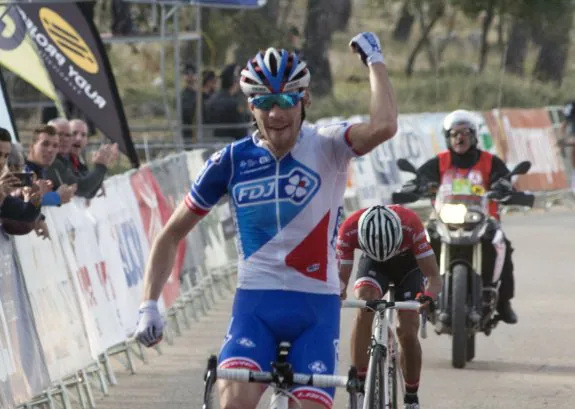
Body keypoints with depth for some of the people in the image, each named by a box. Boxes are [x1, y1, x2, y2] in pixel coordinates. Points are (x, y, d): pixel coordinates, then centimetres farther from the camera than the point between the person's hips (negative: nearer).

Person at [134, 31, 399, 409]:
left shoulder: (326, 148, -6)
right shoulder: (232, 161, -1)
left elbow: (384, 127, -29)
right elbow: (172, 234, 8)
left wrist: (375, 61, -16)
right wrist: (150, 305, -2)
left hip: (316, 306, -1)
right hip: (255, 302, 1)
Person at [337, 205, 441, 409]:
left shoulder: (411, 225, -39)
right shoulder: (349, 229, -35)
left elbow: (434, 276, -35)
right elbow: (342, 276, -29)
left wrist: (428, 296, -56)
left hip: (407, 263, -1)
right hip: (372, 263, 1)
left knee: (407, 331, -12)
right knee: (364, 307, -30)